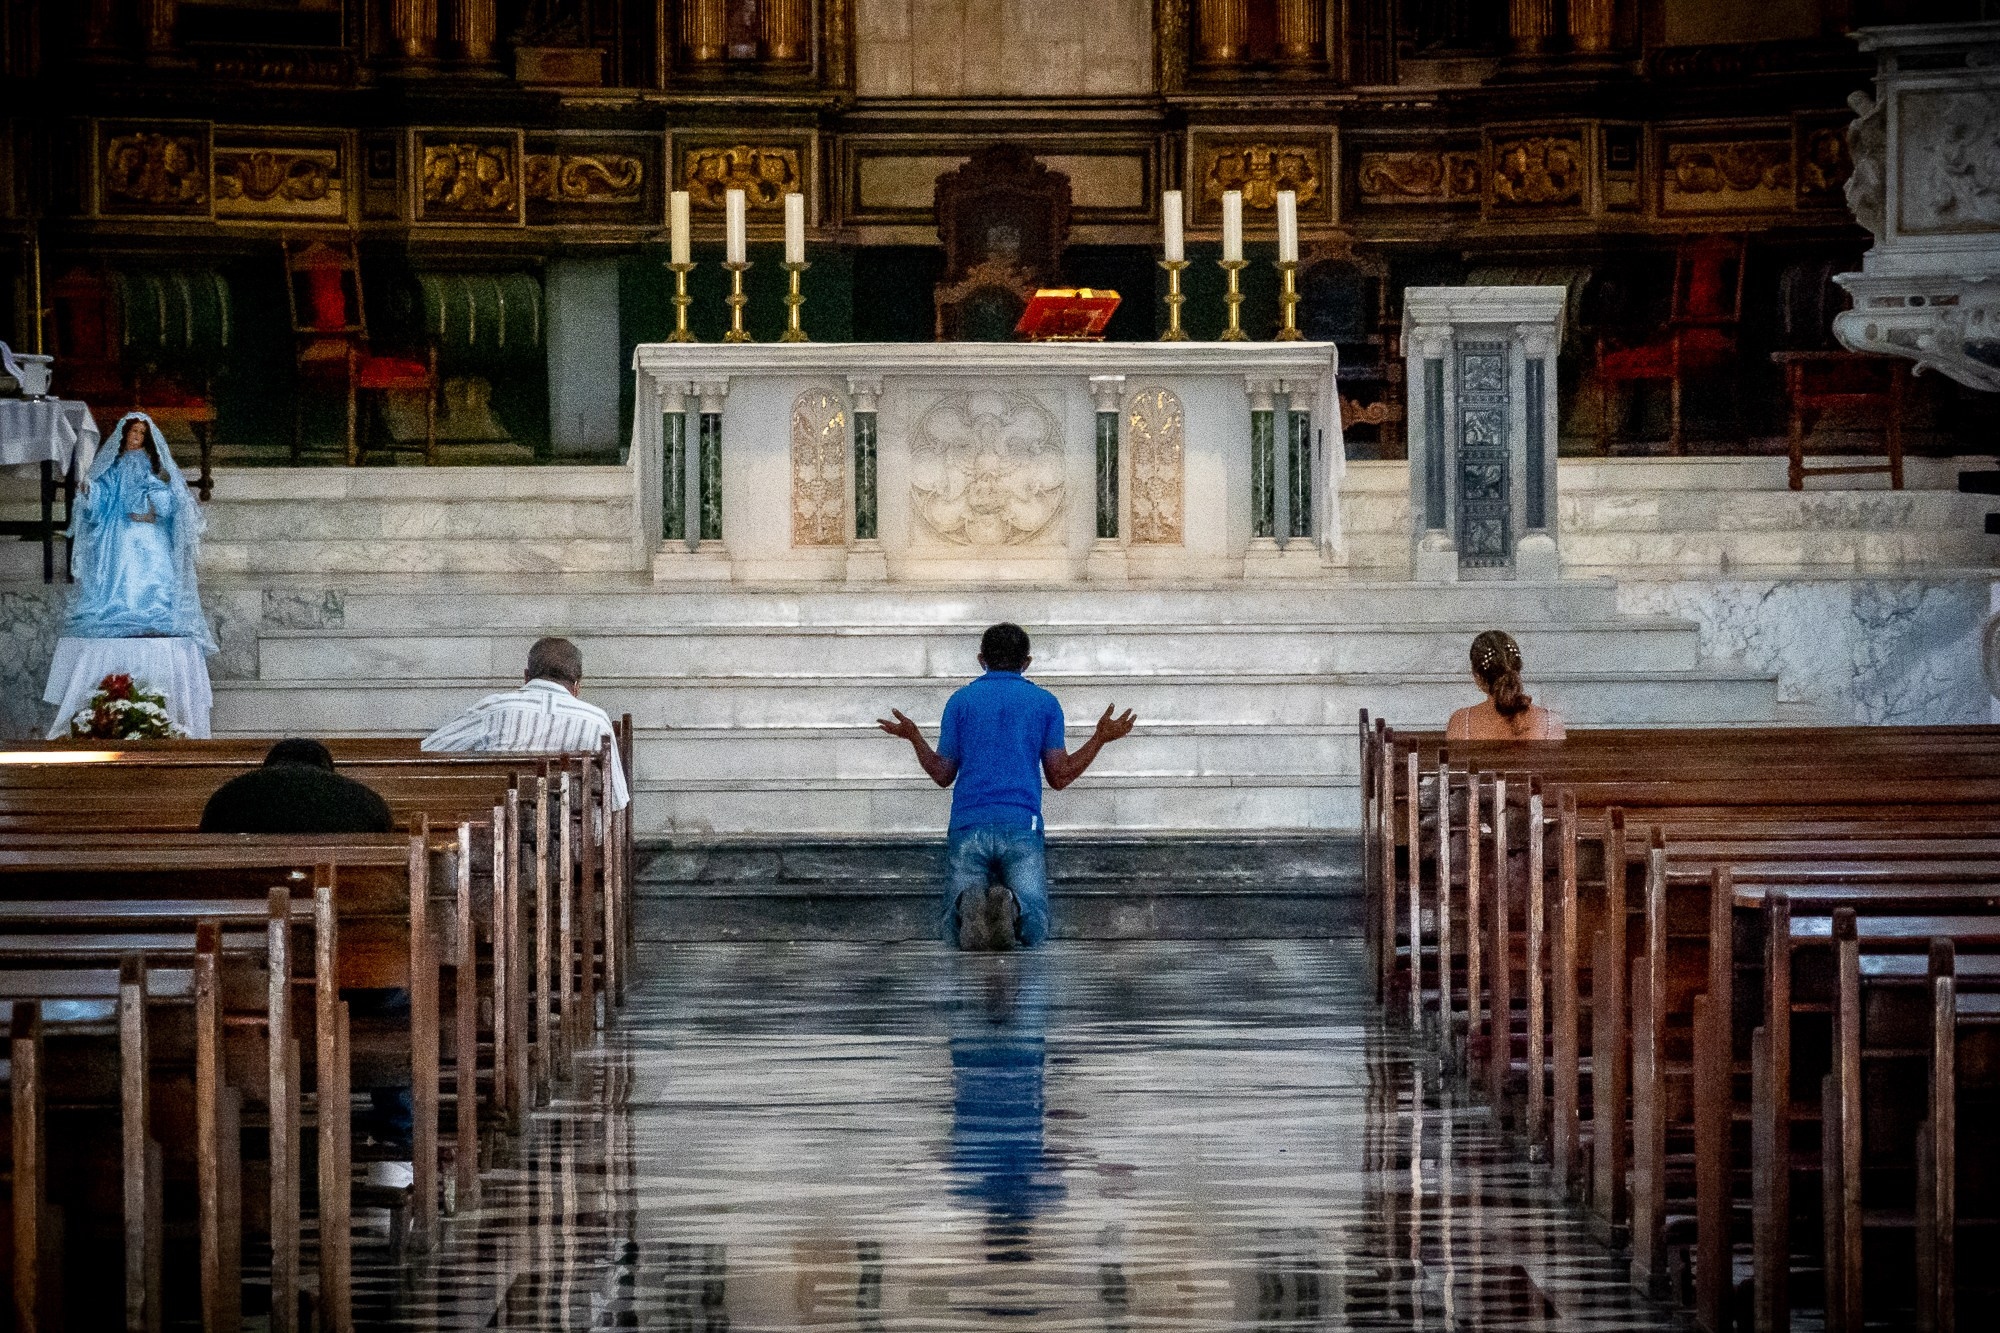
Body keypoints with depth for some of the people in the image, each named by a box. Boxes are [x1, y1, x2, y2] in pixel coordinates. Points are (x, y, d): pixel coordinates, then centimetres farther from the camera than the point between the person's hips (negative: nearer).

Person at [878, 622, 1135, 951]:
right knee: (1035, 930, -8)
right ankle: (1011, 907, -43)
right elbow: (1059, 777, 11)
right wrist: (1101, 738, 24)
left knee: (952, 932, -4)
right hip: (1023, 826, 0)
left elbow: (943, 775, 15)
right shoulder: (1045, 703, 12)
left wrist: (913, 737, 32)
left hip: (968, 825, 1)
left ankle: (969, 904, -40)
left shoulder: (960, 701, 13)